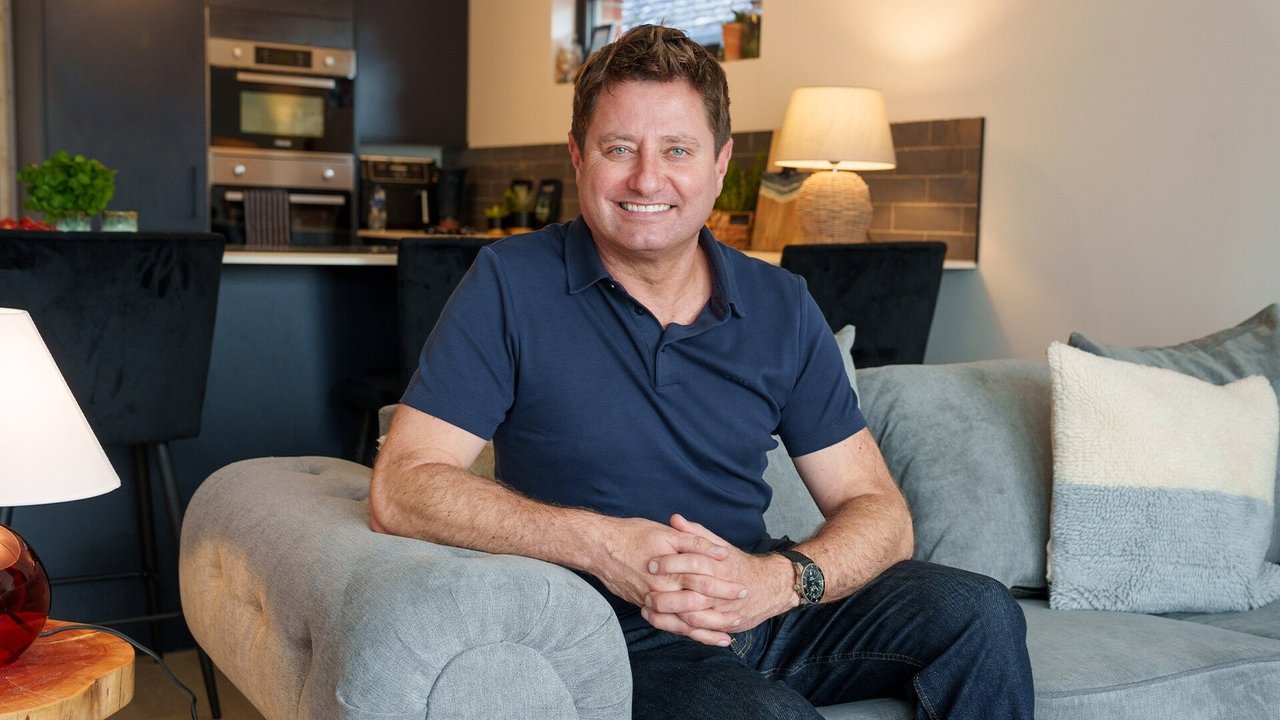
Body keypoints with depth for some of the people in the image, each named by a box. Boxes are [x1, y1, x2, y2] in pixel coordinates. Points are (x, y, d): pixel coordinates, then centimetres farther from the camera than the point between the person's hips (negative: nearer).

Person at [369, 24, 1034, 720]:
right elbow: (399, 490, -14)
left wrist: (779, 579, -22)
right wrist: (597, 543, -26)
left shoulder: (782, 308, 3)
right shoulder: (510, 284, -8)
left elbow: (878, 513, 1)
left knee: (981, 614, -11)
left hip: (763, 605, 5)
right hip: (614, 635, -5)